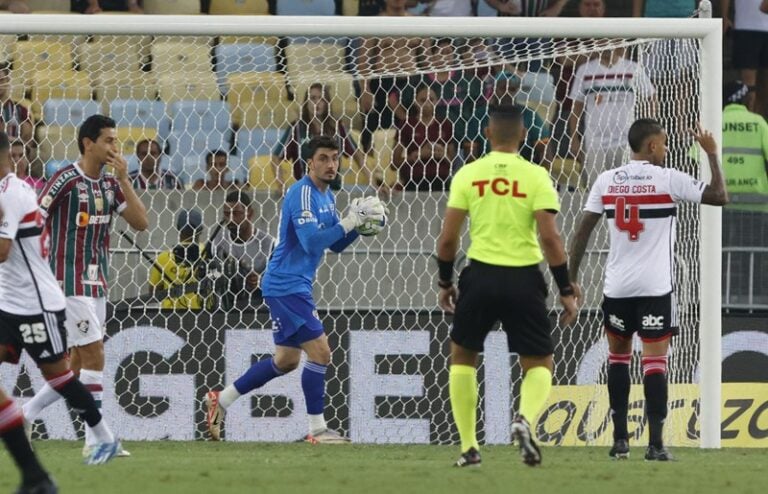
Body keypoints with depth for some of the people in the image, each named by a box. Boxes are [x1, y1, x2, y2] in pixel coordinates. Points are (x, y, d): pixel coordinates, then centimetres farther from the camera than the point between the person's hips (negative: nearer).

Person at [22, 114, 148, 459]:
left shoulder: (110, 183, 9)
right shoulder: (66, 180, -12)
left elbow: (140, 222, 2)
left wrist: (123, 179, -7)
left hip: (96, 284, 8)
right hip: (71, 283, -8)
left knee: (78, 365, 9)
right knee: (94, 355, -12)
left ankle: (24, 415, 21)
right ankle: (97, 438, -9)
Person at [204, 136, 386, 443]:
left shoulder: (327, 196, 13)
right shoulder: (302, 194, -17)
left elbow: (335, 245, 17)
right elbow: (311, 242, -27)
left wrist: (358, 223, 0)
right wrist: (349, 221, -27)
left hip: (295, 287, 10)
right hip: (286, 286, -10)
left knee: (286, 360, 17)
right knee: (319, 351, -13)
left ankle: (221, 400, 26)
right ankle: (317, 429, -7)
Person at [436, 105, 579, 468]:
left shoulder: (468, 174, 0)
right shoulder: (535, 176, -4)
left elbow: (448, 237, 0)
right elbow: (549, 237, -9)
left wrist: (444, 282, 15)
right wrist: (566, 290, -2)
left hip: (481, 275, 1)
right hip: (524, 279, -1)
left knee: (462, 356, 21)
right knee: (539, 365, 13)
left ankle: (469, 447, 13)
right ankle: (525, 418, -19)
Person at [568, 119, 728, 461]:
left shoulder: (607, 180, 5)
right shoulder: (668, 179, -6)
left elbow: (583, 230, 4)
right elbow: (720, 197, -5)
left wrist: (571, 278, 10)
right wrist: (711, 154, 7)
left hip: (616, 288, 3)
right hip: (655, 288, -3)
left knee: (618, 356, 18)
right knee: (655, 361, -3)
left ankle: (620, 440, 16)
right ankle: (655, 443, -10)